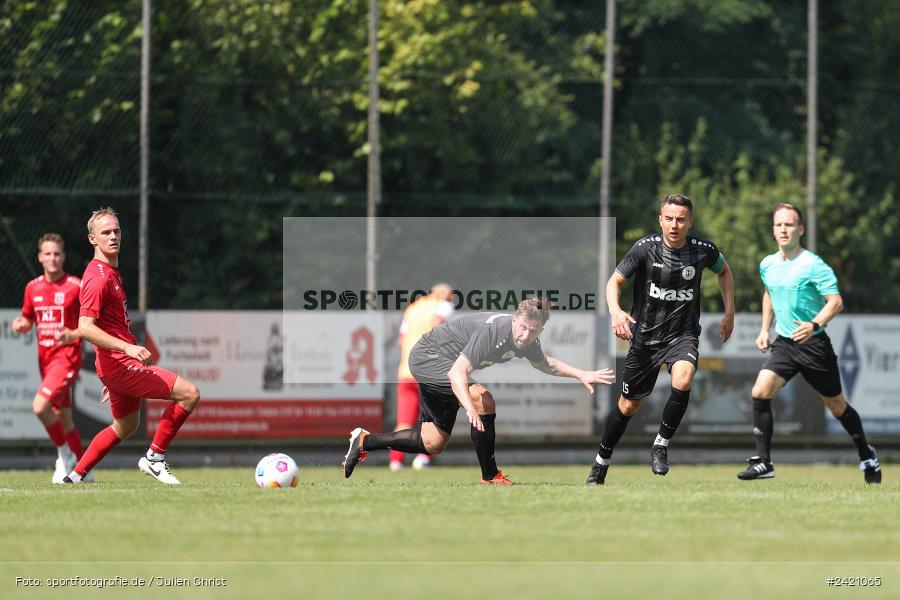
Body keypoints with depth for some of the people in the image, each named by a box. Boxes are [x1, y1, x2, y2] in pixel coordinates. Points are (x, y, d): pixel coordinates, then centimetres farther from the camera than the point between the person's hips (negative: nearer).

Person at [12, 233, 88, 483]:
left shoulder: (76, 287, -9)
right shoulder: (33, 288, 8)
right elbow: (28, 320, 19)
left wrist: (73, 335, -23)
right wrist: (20, 324, -4)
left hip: (67, 356, -6)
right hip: (44, 357, 6)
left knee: (40, 406, -22)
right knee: (63, 417, 11)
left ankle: (65, 453, -1)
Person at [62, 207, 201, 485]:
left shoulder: (112, 272, 15)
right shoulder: (99, 277, -17)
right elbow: (85, 327, -26)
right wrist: (128, 348, -34)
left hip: (121, 366, 10)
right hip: (120, 365, -10)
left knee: (125, 426, 26)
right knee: (190, 394, -13)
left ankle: (75, 477, 29)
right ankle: (154, 458, -5)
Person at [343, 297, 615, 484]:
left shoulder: (528, 341, -9)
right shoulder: (493, 331, -35)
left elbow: (543, 362, 17)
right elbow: (457, 373, -41)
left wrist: (580, 374, 10)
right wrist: (470, 409, -55)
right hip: (428, 358, -9)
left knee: (434, 444, 14)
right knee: (482, 399, -29)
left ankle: (365, 442, 29)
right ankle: (490, 477, -20)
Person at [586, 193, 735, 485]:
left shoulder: (703, 251, -9)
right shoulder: (645, 248, -14)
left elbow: (723, 270, 14)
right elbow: (615, 281, -7)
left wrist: (729, 312, 10)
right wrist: (615, 311, -27)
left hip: (683, 335, 0)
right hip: (645, 334, 0)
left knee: (683, 379, -31)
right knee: (628, 404, 8)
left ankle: (661, 445, -12)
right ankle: (601, 462, 30)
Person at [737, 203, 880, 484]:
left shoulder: (813, 265, -14)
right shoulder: (767, 265, 6)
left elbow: (836, 302, -18)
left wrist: (814, 325, -34)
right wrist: (765, 329, 18)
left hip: (814, 345, -5)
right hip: (783, 344, 5)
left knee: (837, 406, 10)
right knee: (760, 392, -17)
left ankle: (866, 455, 33)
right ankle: (763, 462, -13)